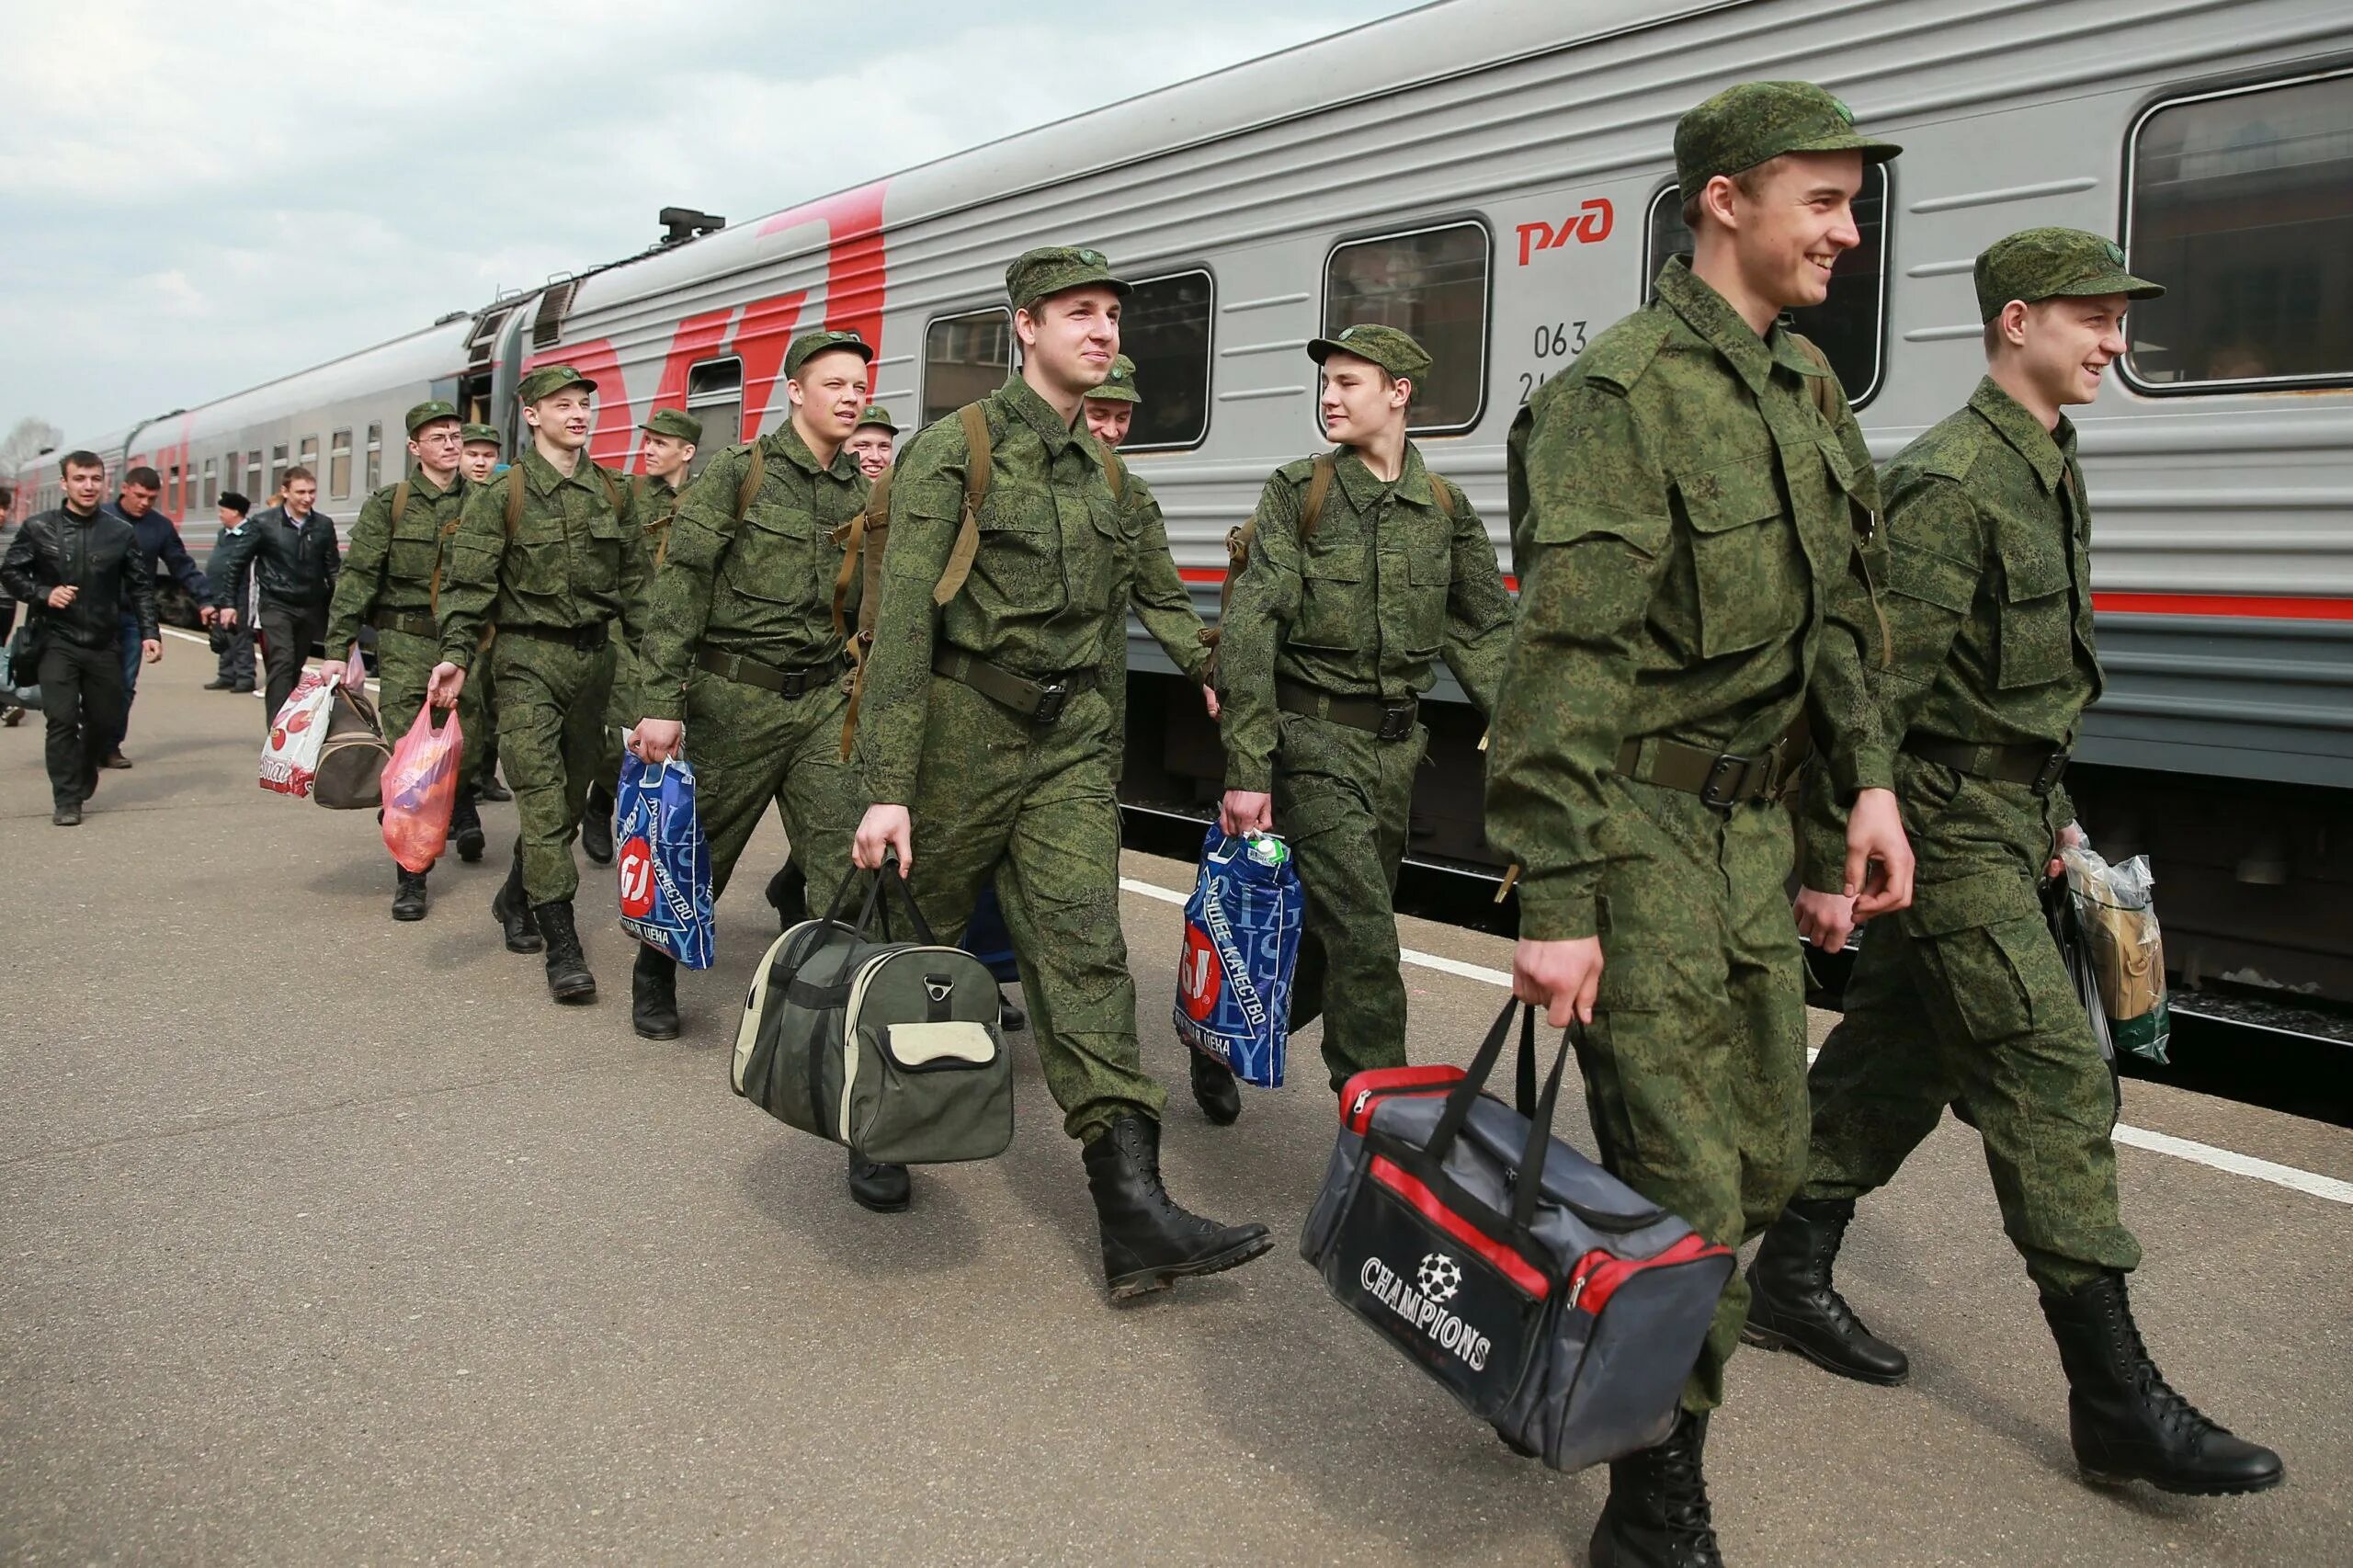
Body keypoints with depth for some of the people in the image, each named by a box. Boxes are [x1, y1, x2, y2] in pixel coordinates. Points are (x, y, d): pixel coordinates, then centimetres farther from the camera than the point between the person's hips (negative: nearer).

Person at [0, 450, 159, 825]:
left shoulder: (122, 531, 1)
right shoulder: (38, 527, -2)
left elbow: (141, 586, 5)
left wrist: (149, 633, -2)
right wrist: (43, 594, -13)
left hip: (105, 643, 2)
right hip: (57, 642, -2)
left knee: (106, 720, 11)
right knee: (62, 719, -8)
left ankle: (83, 777, 40)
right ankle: (67, 800, 1)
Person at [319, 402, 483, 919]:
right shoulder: (389, 505, 2)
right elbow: (357, 578, -1)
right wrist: (338, 649, -8)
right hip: (407, 646, -2)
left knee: (467, 745, 4)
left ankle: (461, 808, 41)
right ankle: (411, 878, 3)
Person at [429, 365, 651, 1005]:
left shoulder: (613, 495, 10)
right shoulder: (501, 493, -2)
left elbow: (633, 585, 14)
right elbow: (470, 582, -7)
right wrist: (456, 654, -20)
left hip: (593, 657, 5)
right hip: (527, 659, -5)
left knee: (569, 796, 12)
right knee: (542, 798, -10)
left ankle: (516, 900, 34)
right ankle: (563, 946, -9)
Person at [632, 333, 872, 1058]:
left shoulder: (863, 494, 8)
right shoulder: (740, 474, -6)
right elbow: (676, 590, -10)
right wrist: (660, 702, -16)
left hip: (825, 700, 4)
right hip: (736, 697, -3)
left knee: (844, 860, -5)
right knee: (703, 852, 11)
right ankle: (654, 974, 35)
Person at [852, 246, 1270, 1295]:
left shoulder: (1097, 468, 11)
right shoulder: (956, 449, -9)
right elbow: (902, 623, -16)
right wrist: (888, 788, -22)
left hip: (1069, 738, 5)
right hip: (962, 731, -4)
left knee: (1086, 952, -6)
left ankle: (1133, 1213, -12)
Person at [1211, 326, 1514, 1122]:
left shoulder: (1447, 509, 8)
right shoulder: (1299, 491, -3)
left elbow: (1485, 635, 9)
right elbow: (1249, 631, -10)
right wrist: (1246, 769, -17)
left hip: (1396, 748, 5)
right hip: (1314, 737, -4)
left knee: (1322, 932, 13)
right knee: (1363, 939, -11)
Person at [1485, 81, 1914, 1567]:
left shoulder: (1807, 385, 13)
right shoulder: (1622, 394, -15)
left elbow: (1839, 599, 22)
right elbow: (1568, 661, -20)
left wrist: (1867, 777, 13)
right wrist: (1555, 903, -23)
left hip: (1750, 826, 9)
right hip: (1638, 827, -8)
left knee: (1769, 1153, 14)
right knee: (1686, 1186, -4)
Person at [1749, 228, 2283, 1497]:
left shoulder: (2048, 474, 14)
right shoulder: (1951, 482, -17)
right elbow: (1877, 687, -21)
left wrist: (2050, 810, 24)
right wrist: (1832, 862, -22)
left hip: (2003, 815, 10)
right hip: (1948, 829, -10)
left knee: (1901, 1053, 14)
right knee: (2056, 1080, -7)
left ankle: (1789, 1278, 27)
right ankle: (2115, 1400, 1)